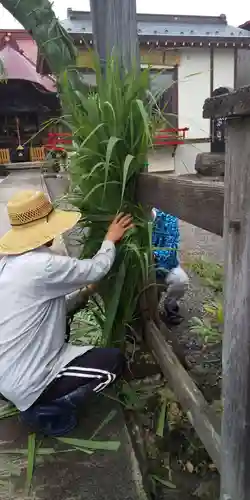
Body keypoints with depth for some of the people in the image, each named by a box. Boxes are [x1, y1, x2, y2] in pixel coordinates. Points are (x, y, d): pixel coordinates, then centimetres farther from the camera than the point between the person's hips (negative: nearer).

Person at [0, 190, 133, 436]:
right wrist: (111, 240, 6)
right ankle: (46, 408, 2)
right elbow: (97, 269, -10)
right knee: (114, 360, 0)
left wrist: (84, 293, 10)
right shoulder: (43, 265, -27)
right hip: (26, 383, -9)